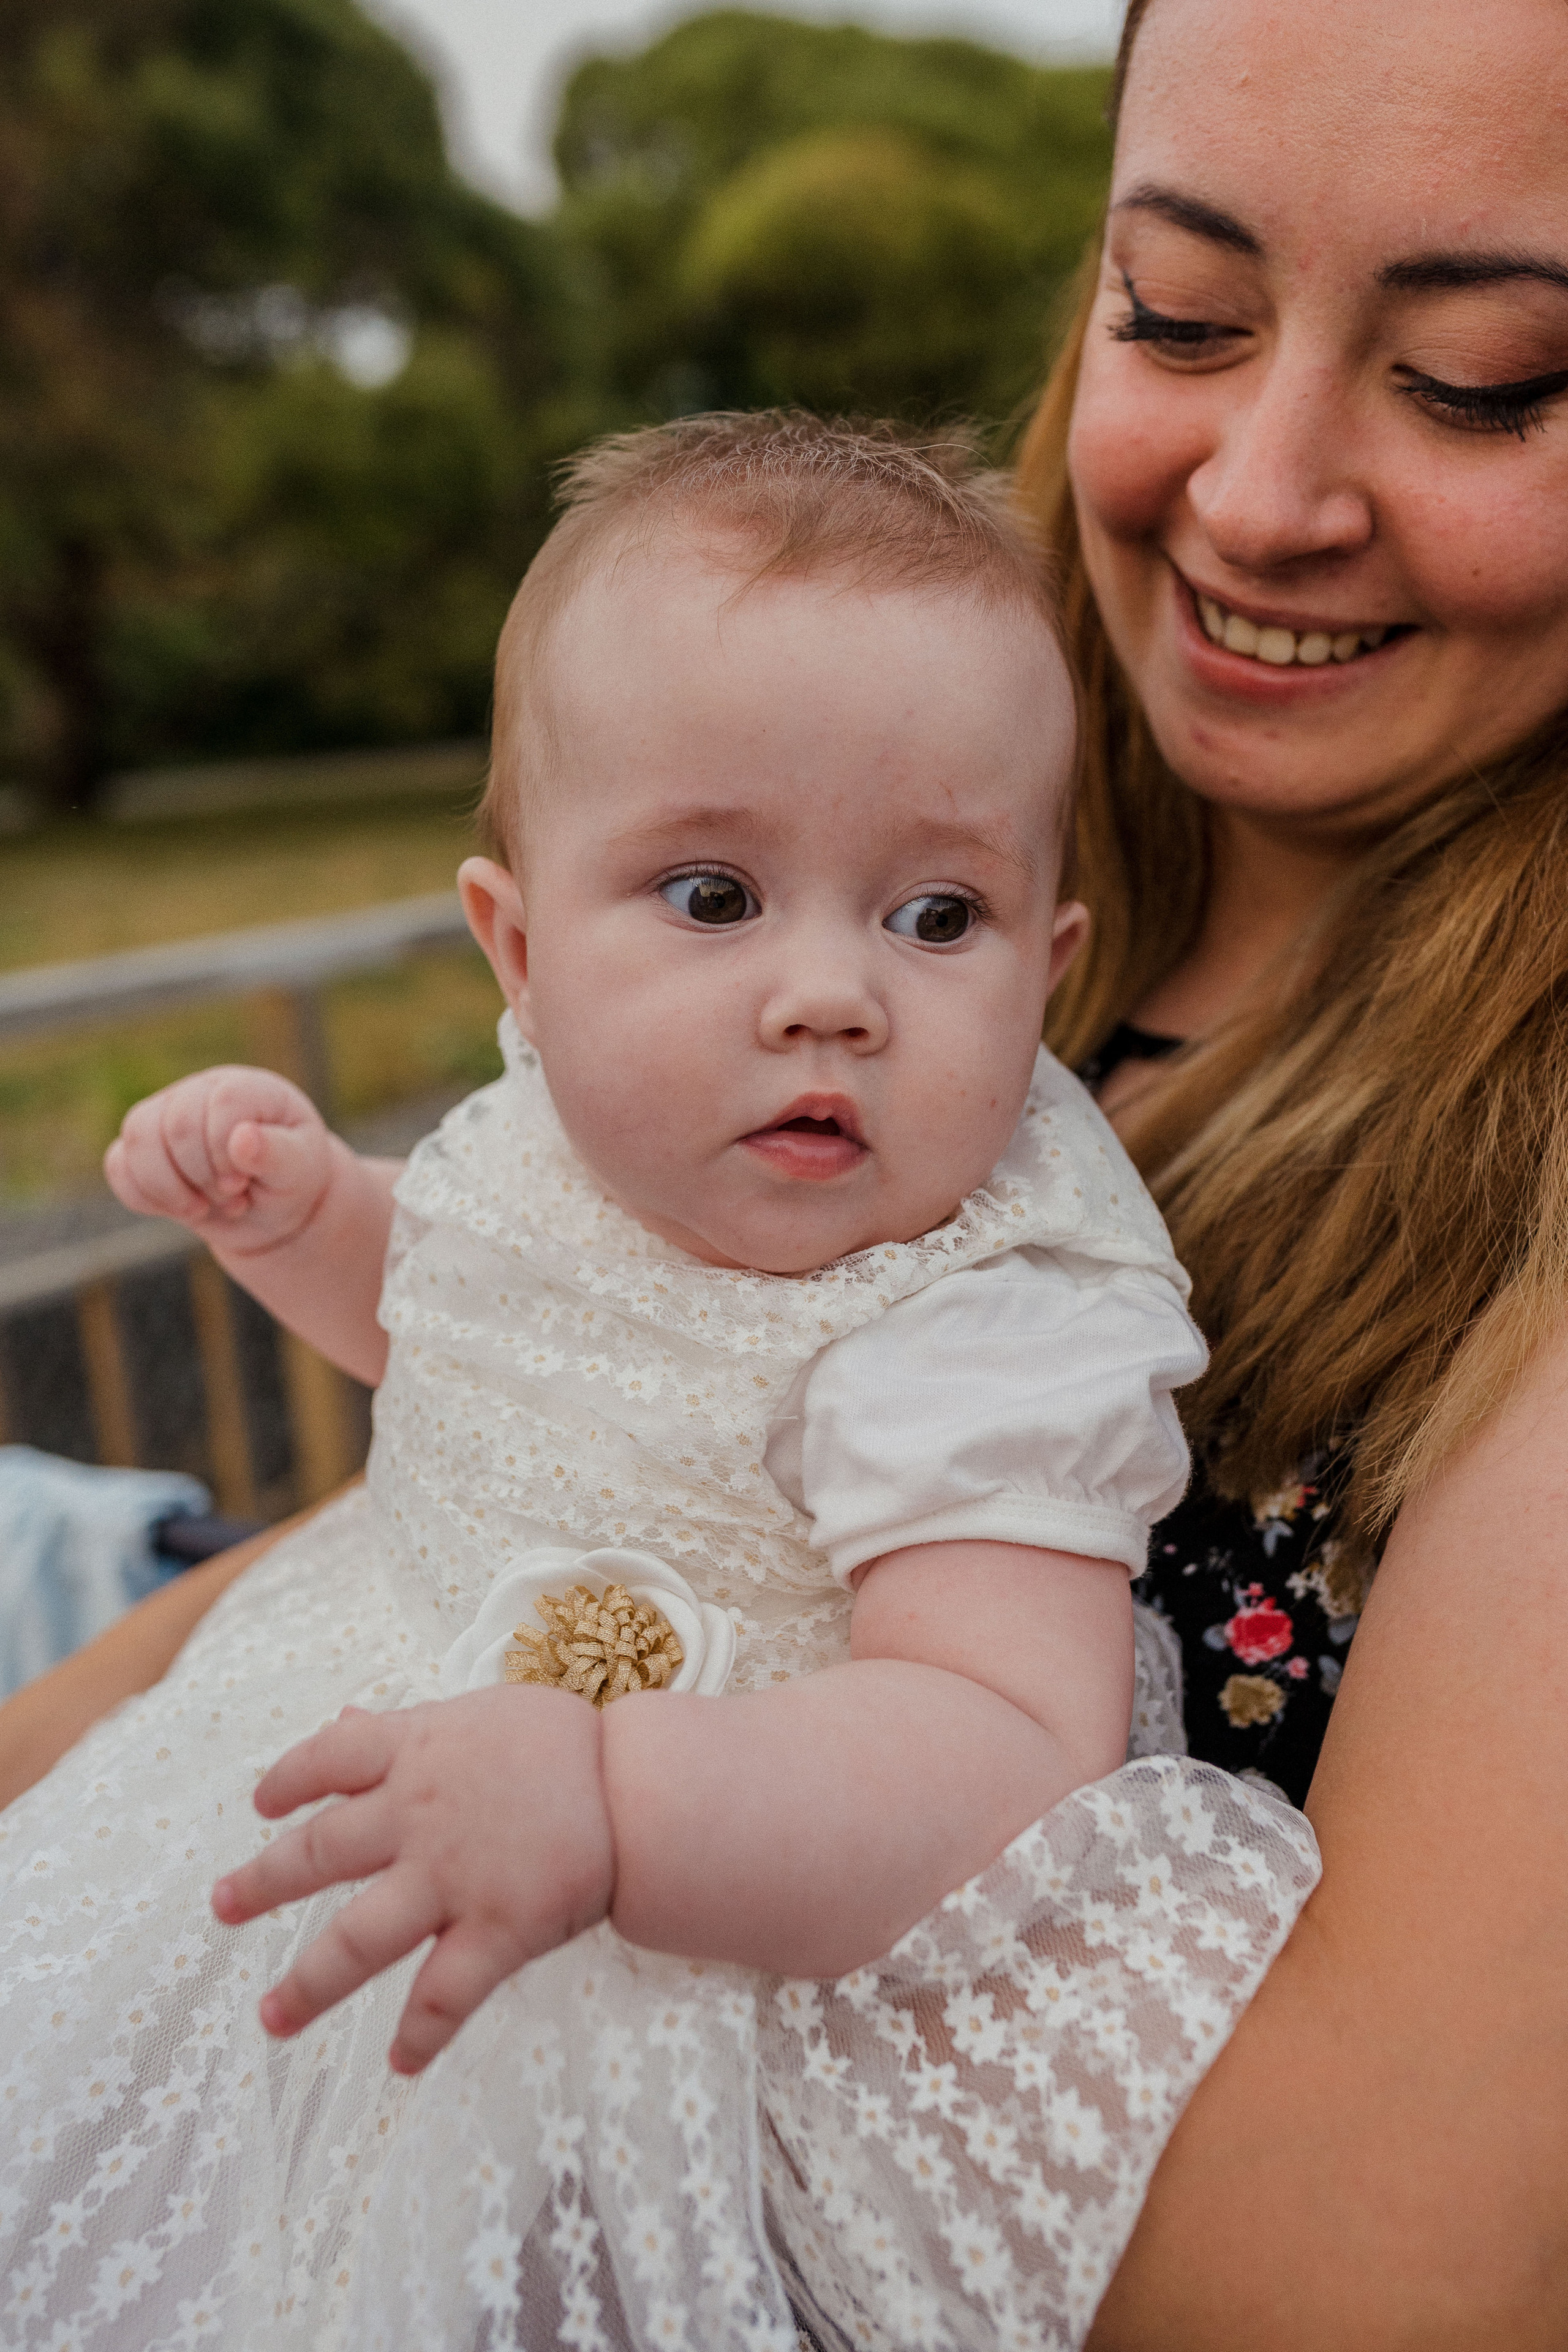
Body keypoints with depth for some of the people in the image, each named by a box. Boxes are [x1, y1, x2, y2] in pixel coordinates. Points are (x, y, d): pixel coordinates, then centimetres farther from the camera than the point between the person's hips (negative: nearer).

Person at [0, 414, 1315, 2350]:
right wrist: (291, 1204, -3)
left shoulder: (998, 1334, -29)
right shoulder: (567, 1134, -6)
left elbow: (1013, 1748, -37)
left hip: (738, 1949, -6)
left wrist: (608, 1799, -48)